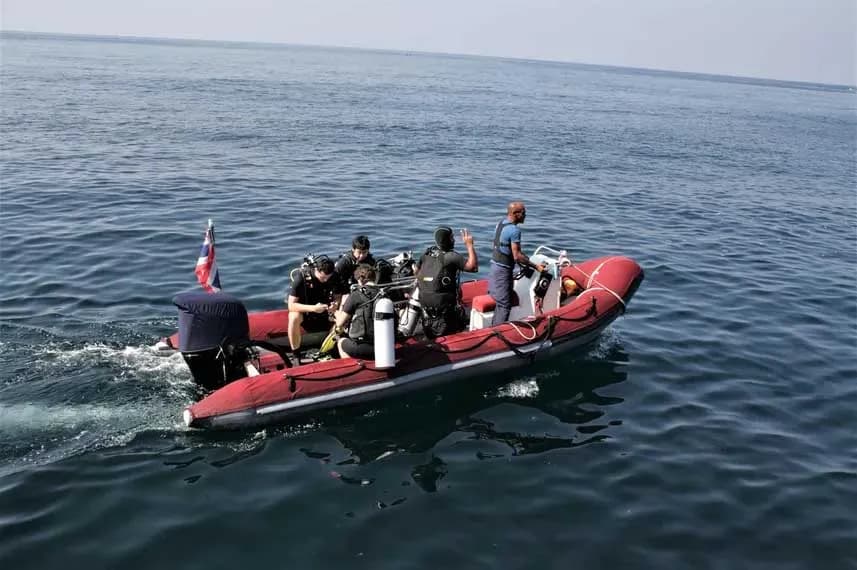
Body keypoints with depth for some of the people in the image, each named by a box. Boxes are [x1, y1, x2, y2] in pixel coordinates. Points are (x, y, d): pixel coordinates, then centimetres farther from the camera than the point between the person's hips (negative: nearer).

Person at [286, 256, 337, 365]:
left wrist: (335, 304, -28)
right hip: (304, 310, -3)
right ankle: (295, 355, -21)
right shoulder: (302, 276, -24)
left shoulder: (334, 277, -14)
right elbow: (291, 305, -26)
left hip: (324, 310, 3)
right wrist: (313, 308, -41)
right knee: (294, 317, -37)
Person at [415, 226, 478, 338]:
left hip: (424, 301, 7)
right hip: (444, 303, -7)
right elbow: (473, 266, -21)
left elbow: (417, 271, 17)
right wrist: (469, 245, -15)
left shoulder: (427, 253, 3)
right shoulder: (451, 256, -17)